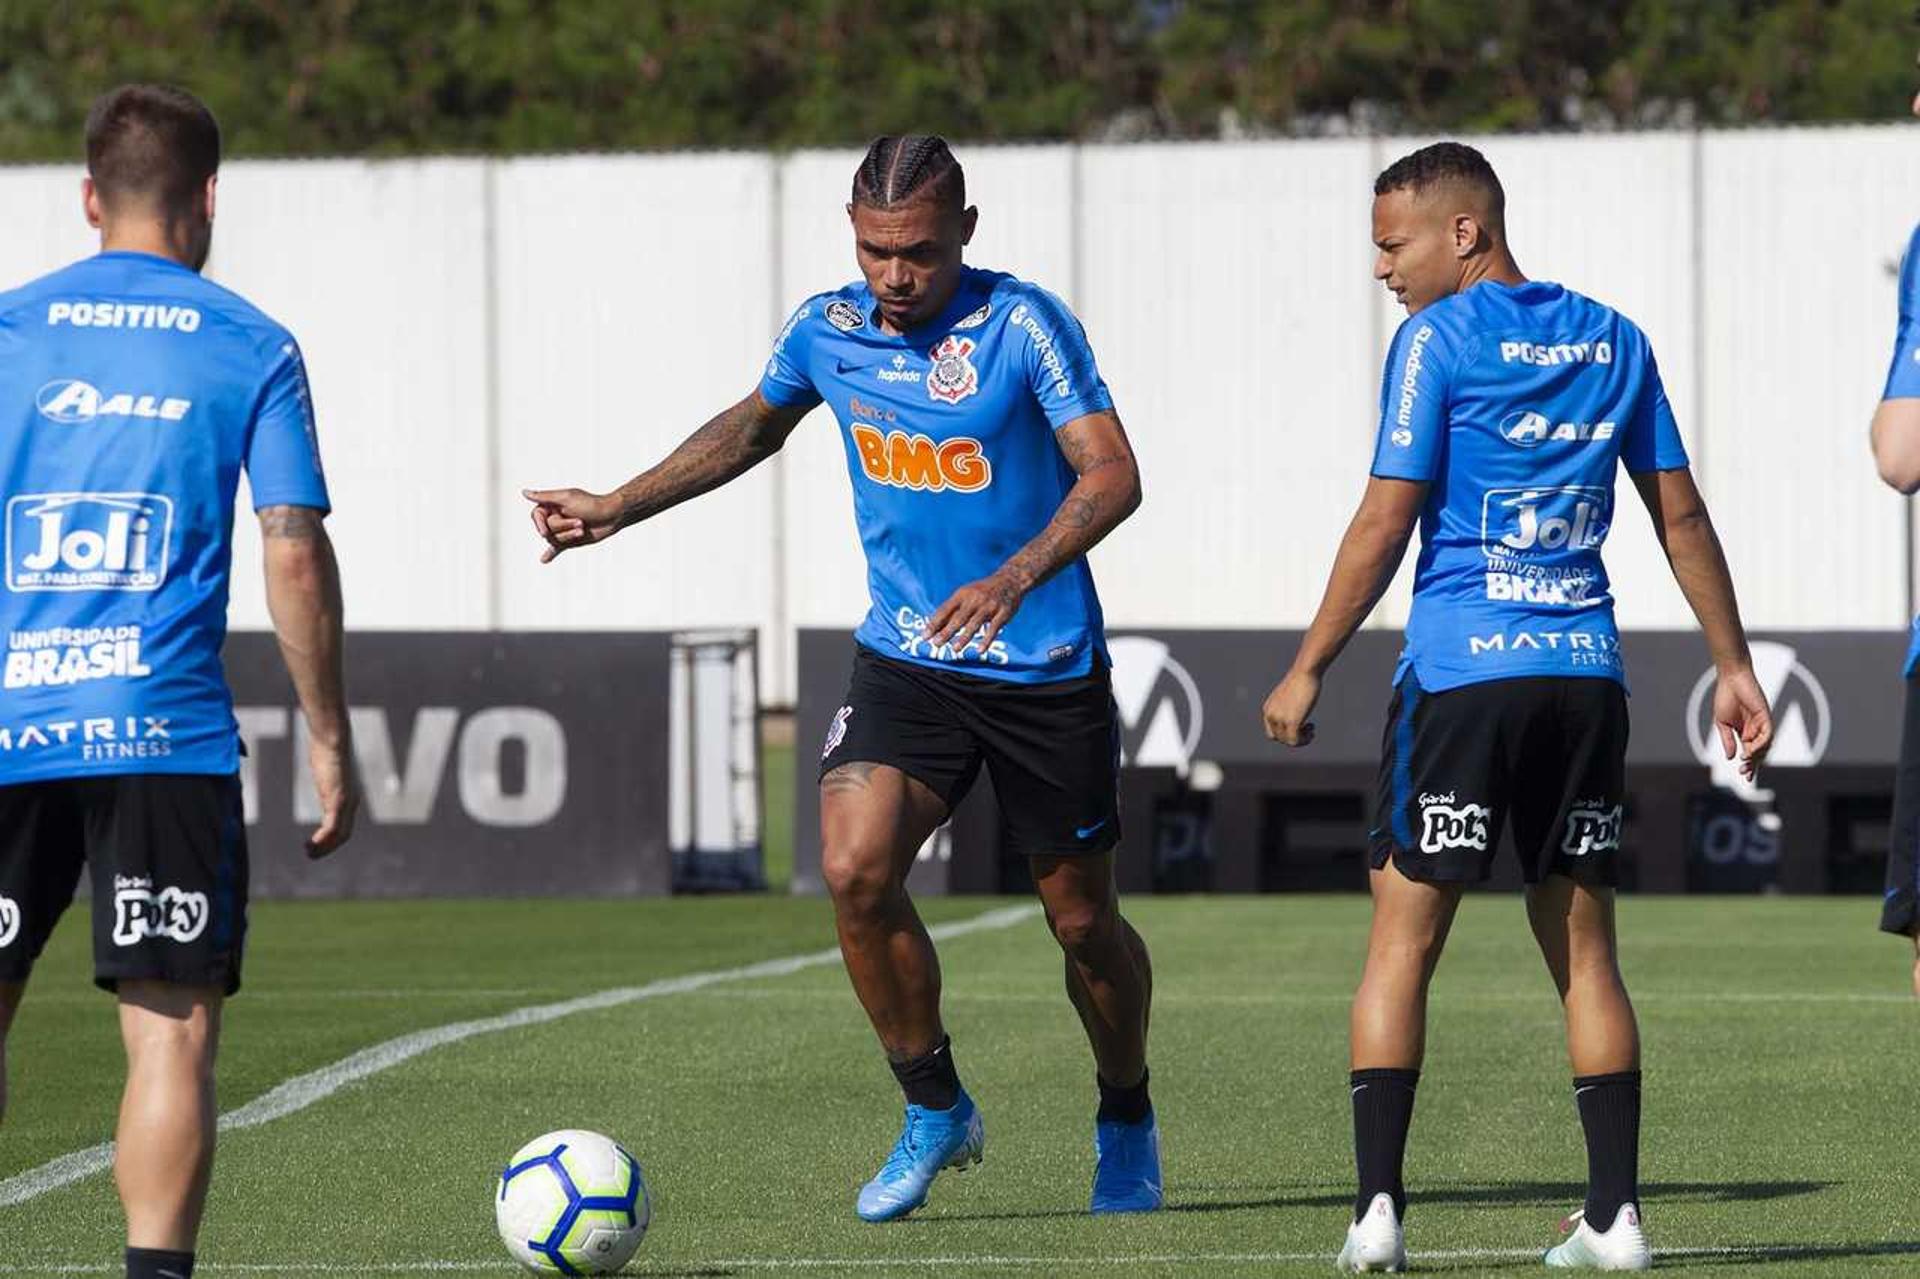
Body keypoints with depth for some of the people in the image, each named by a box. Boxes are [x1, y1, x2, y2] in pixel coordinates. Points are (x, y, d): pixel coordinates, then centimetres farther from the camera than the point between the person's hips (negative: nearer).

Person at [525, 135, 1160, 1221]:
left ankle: (1127, 1124, 34)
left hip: (1048, 671, -3)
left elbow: (1112, 476, -21)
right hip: (906, 660, 3)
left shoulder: (1022, 326, -15)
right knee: (856, 868, -18)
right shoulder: (828, 331, 1)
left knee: (1083, 919, 7)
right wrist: (615, 510, 21)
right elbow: (751, 430, 21)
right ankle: (936, 1112, 1)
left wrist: (1013, 578, -36)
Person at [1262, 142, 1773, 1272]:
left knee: (1402, 945, 0)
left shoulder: (1437, 340, -4)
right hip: (1587, 673, 5)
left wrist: (1308, 670, -1)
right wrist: (1734, 663, 19)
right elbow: (1682, 515, 13)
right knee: (1585, 953, 9)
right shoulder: (1614, 341, 12)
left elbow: (1385, 523, -8)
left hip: (1462, 674, -5)